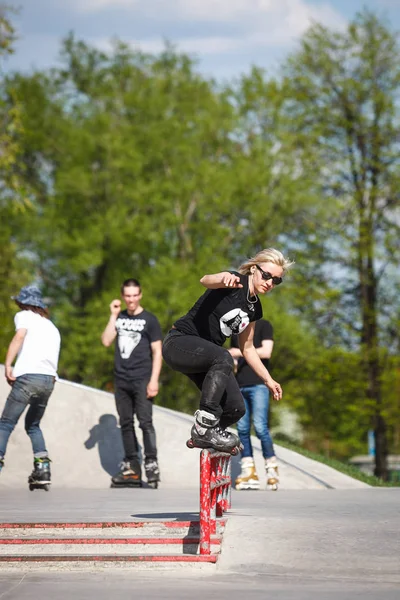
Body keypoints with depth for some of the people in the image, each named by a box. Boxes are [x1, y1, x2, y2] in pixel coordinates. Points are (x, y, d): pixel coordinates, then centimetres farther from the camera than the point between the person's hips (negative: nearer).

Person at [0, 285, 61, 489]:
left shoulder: (24, 316, 10)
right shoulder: (52, 327, 30)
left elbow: (20, 336, -10)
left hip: (28, 376, -6)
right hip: (49, 380, 6)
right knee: (33, 425, 20)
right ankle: (43, 469, 6)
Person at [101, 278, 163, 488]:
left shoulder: (149, 320, 1)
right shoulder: (119, 318, 13)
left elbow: (157, 352, -2)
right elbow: (106, 341, 1)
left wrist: (154, 380, -11)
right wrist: (113, 316, -3)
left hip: (141, 379, -5)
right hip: (121, 380, 5)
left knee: (145, 422, -12)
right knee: (125, 423, 5)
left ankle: (151, 465, -13)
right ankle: (131, 467, 9)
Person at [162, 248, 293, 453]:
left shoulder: (254, 309, 8)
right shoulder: (235, 282, -15)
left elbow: (247, 347, 19)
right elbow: (206, 280, -38)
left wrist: (268, 380, 17)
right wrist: (224, 278, -61)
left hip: (208, 356, 8)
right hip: (179, 343, -8)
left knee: (235, 408, -6)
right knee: (223, 358, -37)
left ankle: (204, 435, 24)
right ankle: (204, 426, -30)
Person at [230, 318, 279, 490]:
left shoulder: (263, 325, 4)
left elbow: (266, 352, -9)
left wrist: (241, 352, -13)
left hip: (258, 384, -6)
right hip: (240, 386, 6)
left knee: (260, 427, -14)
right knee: (242, 429, -1)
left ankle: (272, 468, -4)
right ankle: (249, 472, 1)